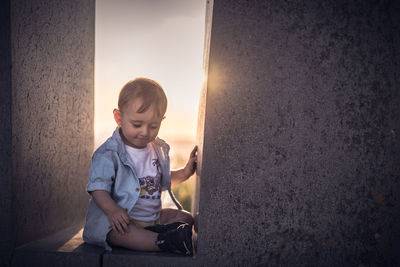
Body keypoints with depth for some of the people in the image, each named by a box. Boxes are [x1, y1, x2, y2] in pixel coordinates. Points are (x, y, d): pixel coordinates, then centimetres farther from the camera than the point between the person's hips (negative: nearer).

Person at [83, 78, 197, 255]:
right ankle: (162, 241, -45)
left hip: (154, 216, 7)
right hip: (122, 218, -7)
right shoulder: (109, 154, -12)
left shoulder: (159, 149, 8)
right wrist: (112, 210, -35)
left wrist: (184, 172, 7)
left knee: (185, 217, -1)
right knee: (115, 231, -36)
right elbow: (98, 187, -17)